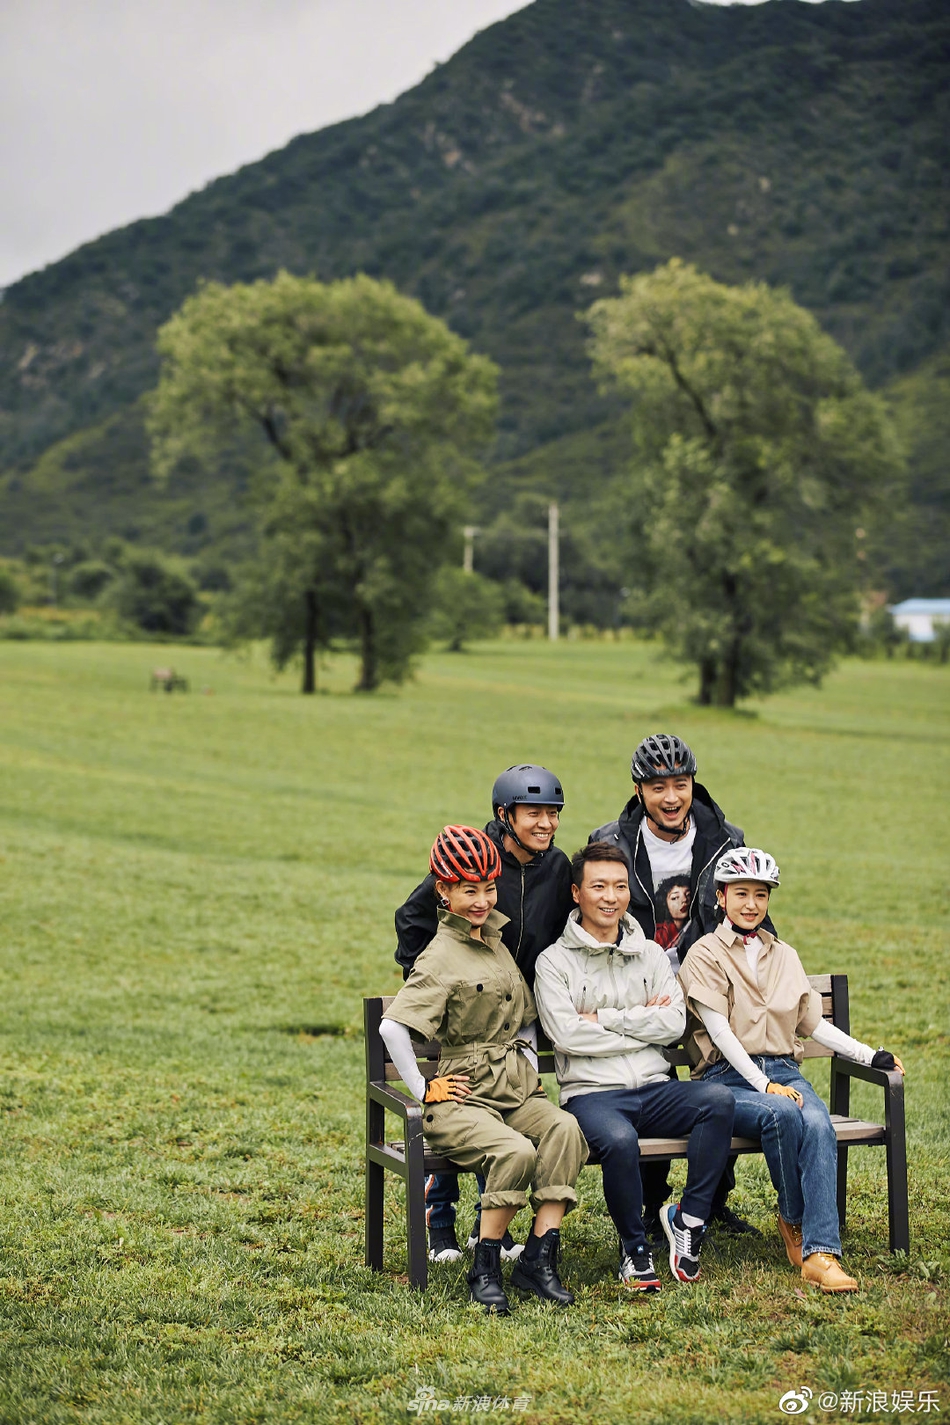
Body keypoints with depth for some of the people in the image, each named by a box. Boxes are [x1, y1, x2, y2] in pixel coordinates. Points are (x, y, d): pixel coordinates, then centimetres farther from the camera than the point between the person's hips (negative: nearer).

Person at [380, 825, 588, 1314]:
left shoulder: (499, 939, 17)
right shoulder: (441, 957, -7)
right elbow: (392, 1026, -19)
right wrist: (422, 1089, -14)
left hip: (518, 1090, 6)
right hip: (465, 1096, -6)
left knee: (563, 1128, -25)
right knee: (515, 1150, -33)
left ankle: (538, 1259, -21)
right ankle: (485, 1269, -16)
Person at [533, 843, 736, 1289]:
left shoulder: (651, 955, 17)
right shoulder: (555, 961, 5)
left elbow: (674, 1022, 3)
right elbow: (567, 1034, -10)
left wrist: (604, 1018, -5)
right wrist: (641, 1023, -4)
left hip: (654, 1089, 4)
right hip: (591, 1093, -4)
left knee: (717, 1099, -27)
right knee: (619, 1140, -37)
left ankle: (688, 1219, -14)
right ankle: (635, 1248, -11)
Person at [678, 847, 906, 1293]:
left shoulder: (784, 956, 21)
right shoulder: (705, 955, 4)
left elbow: (813, 1023, 21)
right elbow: (719, 1030, -7)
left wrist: (868, 1055, 8)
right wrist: (763, 1085, -18)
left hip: (784, 1071, 4)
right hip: (727, 1078, -4)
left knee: (818, 1124, -29)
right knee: (783, 1115, -35)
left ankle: (819, 1252, -37)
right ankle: (793, 1220, -13)